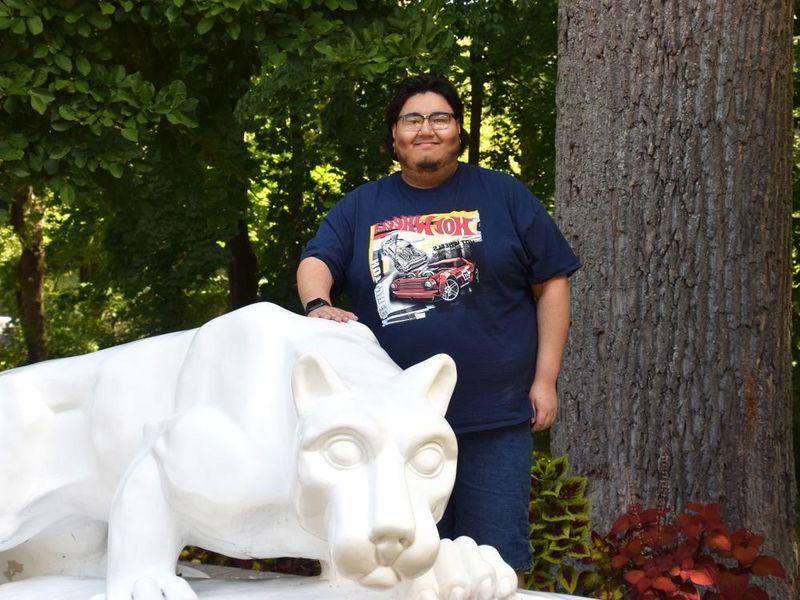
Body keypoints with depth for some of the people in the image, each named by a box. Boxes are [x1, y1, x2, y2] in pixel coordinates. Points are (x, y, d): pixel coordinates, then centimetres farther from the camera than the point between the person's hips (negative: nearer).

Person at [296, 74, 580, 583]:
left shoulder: (504, 196, 6)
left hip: (495, 423, -2)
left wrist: (545, 379, -1)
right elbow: (315, 262, 0)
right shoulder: (361, 207, 12)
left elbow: (552, 283, 6)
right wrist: (319, 306, -24)